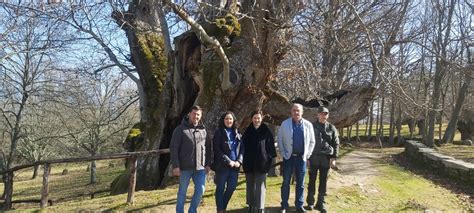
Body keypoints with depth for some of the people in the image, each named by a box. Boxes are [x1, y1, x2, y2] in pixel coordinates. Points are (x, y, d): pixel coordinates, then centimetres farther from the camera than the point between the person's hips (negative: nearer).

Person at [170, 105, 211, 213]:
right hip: (185, 167, -3)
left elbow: (208, 148, 12)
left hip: (200, 168, 4)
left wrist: (208, 164, 6)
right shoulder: (180, 129, -5)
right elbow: (173, 148, -8)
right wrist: (175, 166, -14)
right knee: (182, 192, 8)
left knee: (200, 190, 2)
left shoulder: (203, 130, 9)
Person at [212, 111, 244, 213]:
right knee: (220, 188, 4)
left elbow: (242, 148, 9)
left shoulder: (237, 133, 11)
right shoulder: (219, 132, -3)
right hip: (222, 165, -5)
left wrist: (239, 161, -6)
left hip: (235, 165, 5)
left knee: (232, 187, 10)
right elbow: (217, 150, -10)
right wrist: (228, 161, -15)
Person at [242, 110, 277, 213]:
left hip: (261, 163, -3)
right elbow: (243, 146, 6)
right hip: (249, 163, 3)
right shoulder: (247, 131, 4)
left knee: (260, 186, -3)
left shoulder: (267, 131, -3)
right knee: (250, 186, 13)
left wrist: (269, 159, -9)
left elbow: (271, 146, -3)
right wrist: (244, 160, 2)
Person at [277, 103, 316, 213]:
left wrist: (307, 155, 2)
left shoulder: (308, 125, 0)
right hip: (289, 157, -1)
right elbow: (279, 139, 1)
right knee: (286, 182, 6)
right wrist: (283, 154, -4)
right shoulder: (285, 124, -4)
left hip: (301, 157, 1)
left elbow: (312, 141, 8)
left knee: (300, 183, 9)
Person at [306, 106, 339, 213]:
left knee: (323, 181, 7)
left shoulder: (332, 128, 5)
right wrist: (307, 156, -3)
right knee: (312, 180, 7)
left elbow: (336, 144, 5)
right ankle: (310, 202, 18)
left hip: (326, 158, 1)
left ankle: (320, 203, 18)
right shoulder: (312, 126, 2)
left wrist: (333, 158, -3)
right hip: (314, 157, -1)